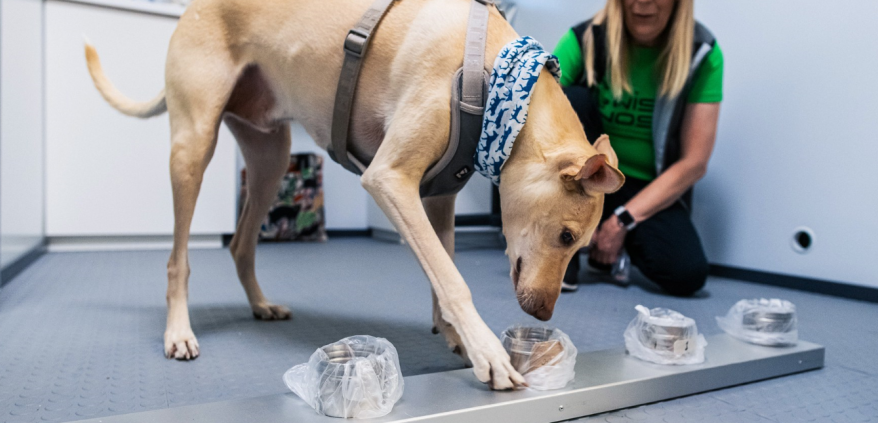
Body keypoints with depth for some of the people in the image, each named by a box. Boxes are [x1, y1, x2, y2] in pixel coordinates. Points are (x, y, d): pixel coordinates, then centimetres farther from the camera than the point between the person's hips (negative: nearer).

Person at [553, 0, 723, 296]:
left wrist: (622, 221, -17)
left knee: (687, 274, -26)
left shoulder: (702, 54, -10)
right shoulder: (586, 40, -11)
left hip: (651, 189, 0)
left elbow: (693, 163, -12)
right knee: (571, 101, -27)